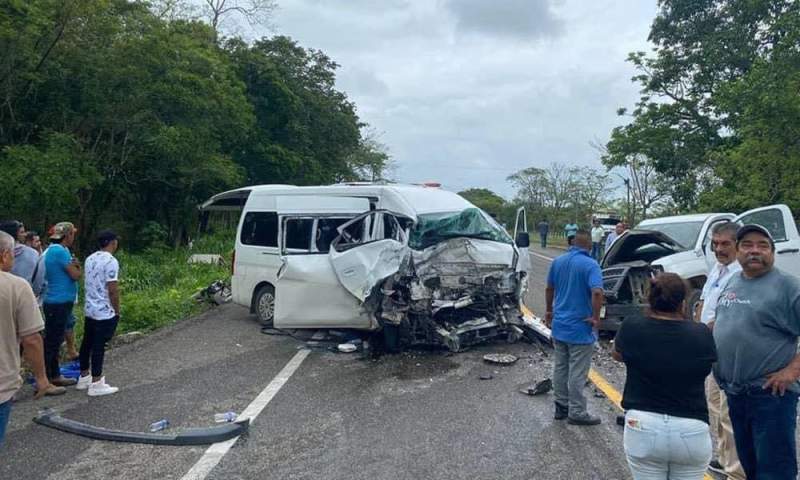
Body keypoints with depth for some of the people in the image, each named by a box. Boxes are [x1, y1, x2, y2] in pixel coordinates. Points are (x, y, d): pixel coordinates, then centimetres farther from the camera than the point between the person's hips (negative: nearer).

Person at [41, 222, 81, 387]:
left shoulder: (51, 249, 14)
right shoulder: (60, 251, -17)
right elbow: (76, 275, -16)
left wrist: (73, 266, -1)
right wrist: (76, 266, 2)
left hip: (56, 302, 10)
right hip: (59, 303, -10)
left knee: (54, 341, 16)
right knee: (52, 342, -4)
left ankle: (55, 376, 25)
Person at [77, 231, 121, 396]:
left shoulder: (90, 259, 9)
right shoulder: (111, 261, -18)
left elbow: (91, 284, 16)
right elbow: (112, 290, -19)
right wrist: (117, 311, -7)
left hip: (89, 309, 9)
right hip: (105, 312, -9)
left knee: (87, 343, 17)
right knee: (98, 347, -4)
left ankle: (84, 377, 29)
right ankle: (96, 384, 2)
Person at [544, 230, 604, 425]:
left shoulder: (558, 261, 4)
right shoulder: (590, 265, -16)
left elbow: (549, 289, 14)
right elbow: (597, 292, -30)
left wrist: (549, 311, 26)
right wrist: (596, 317, -18)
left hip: (559, 326, 6)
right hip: (580, 328, -6)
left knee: (560, 367, 16)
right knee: (577, 373, 4)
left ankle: (561, 406, 26)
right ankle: (576, 413, 13)